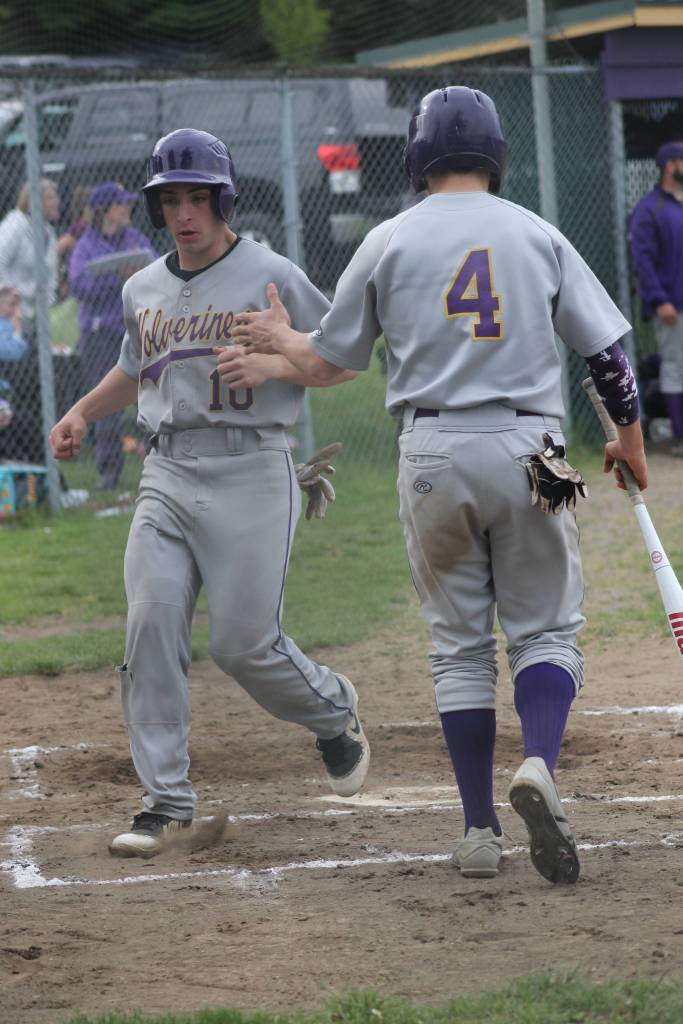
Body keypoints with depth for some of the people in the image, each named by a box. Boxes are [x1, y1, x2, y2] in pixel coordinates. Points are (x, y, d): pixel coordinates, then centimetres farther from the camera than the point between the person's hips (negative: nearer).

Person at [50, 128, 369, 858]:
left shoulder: (271, 277, -4)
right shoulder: (143, 290, 13)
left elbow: (343, 361, -2)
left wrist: (276, 365, -17)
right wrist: (83, 412, 20)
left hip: (249, 472, -5)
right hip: (166, 473, 5)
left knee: (242, 640, -7)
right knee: (150, 625, -9)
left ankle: (333, 710, 25)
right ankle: (165, 799, -4)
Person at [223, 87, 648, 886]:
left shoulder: (389, 242, 4)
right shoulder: (537, 236, 5)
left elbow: (329, 361, 10)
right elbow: (606, 350, 5)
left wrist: (281, 340, 32)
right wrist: (628, 439, 20)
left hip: (433, 453, 0)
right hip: (528, 451, 0)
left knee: (460, 643, 9)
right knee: (546, 628, 8)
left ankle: (479, 829, 5)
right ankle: (539, 764, -21)